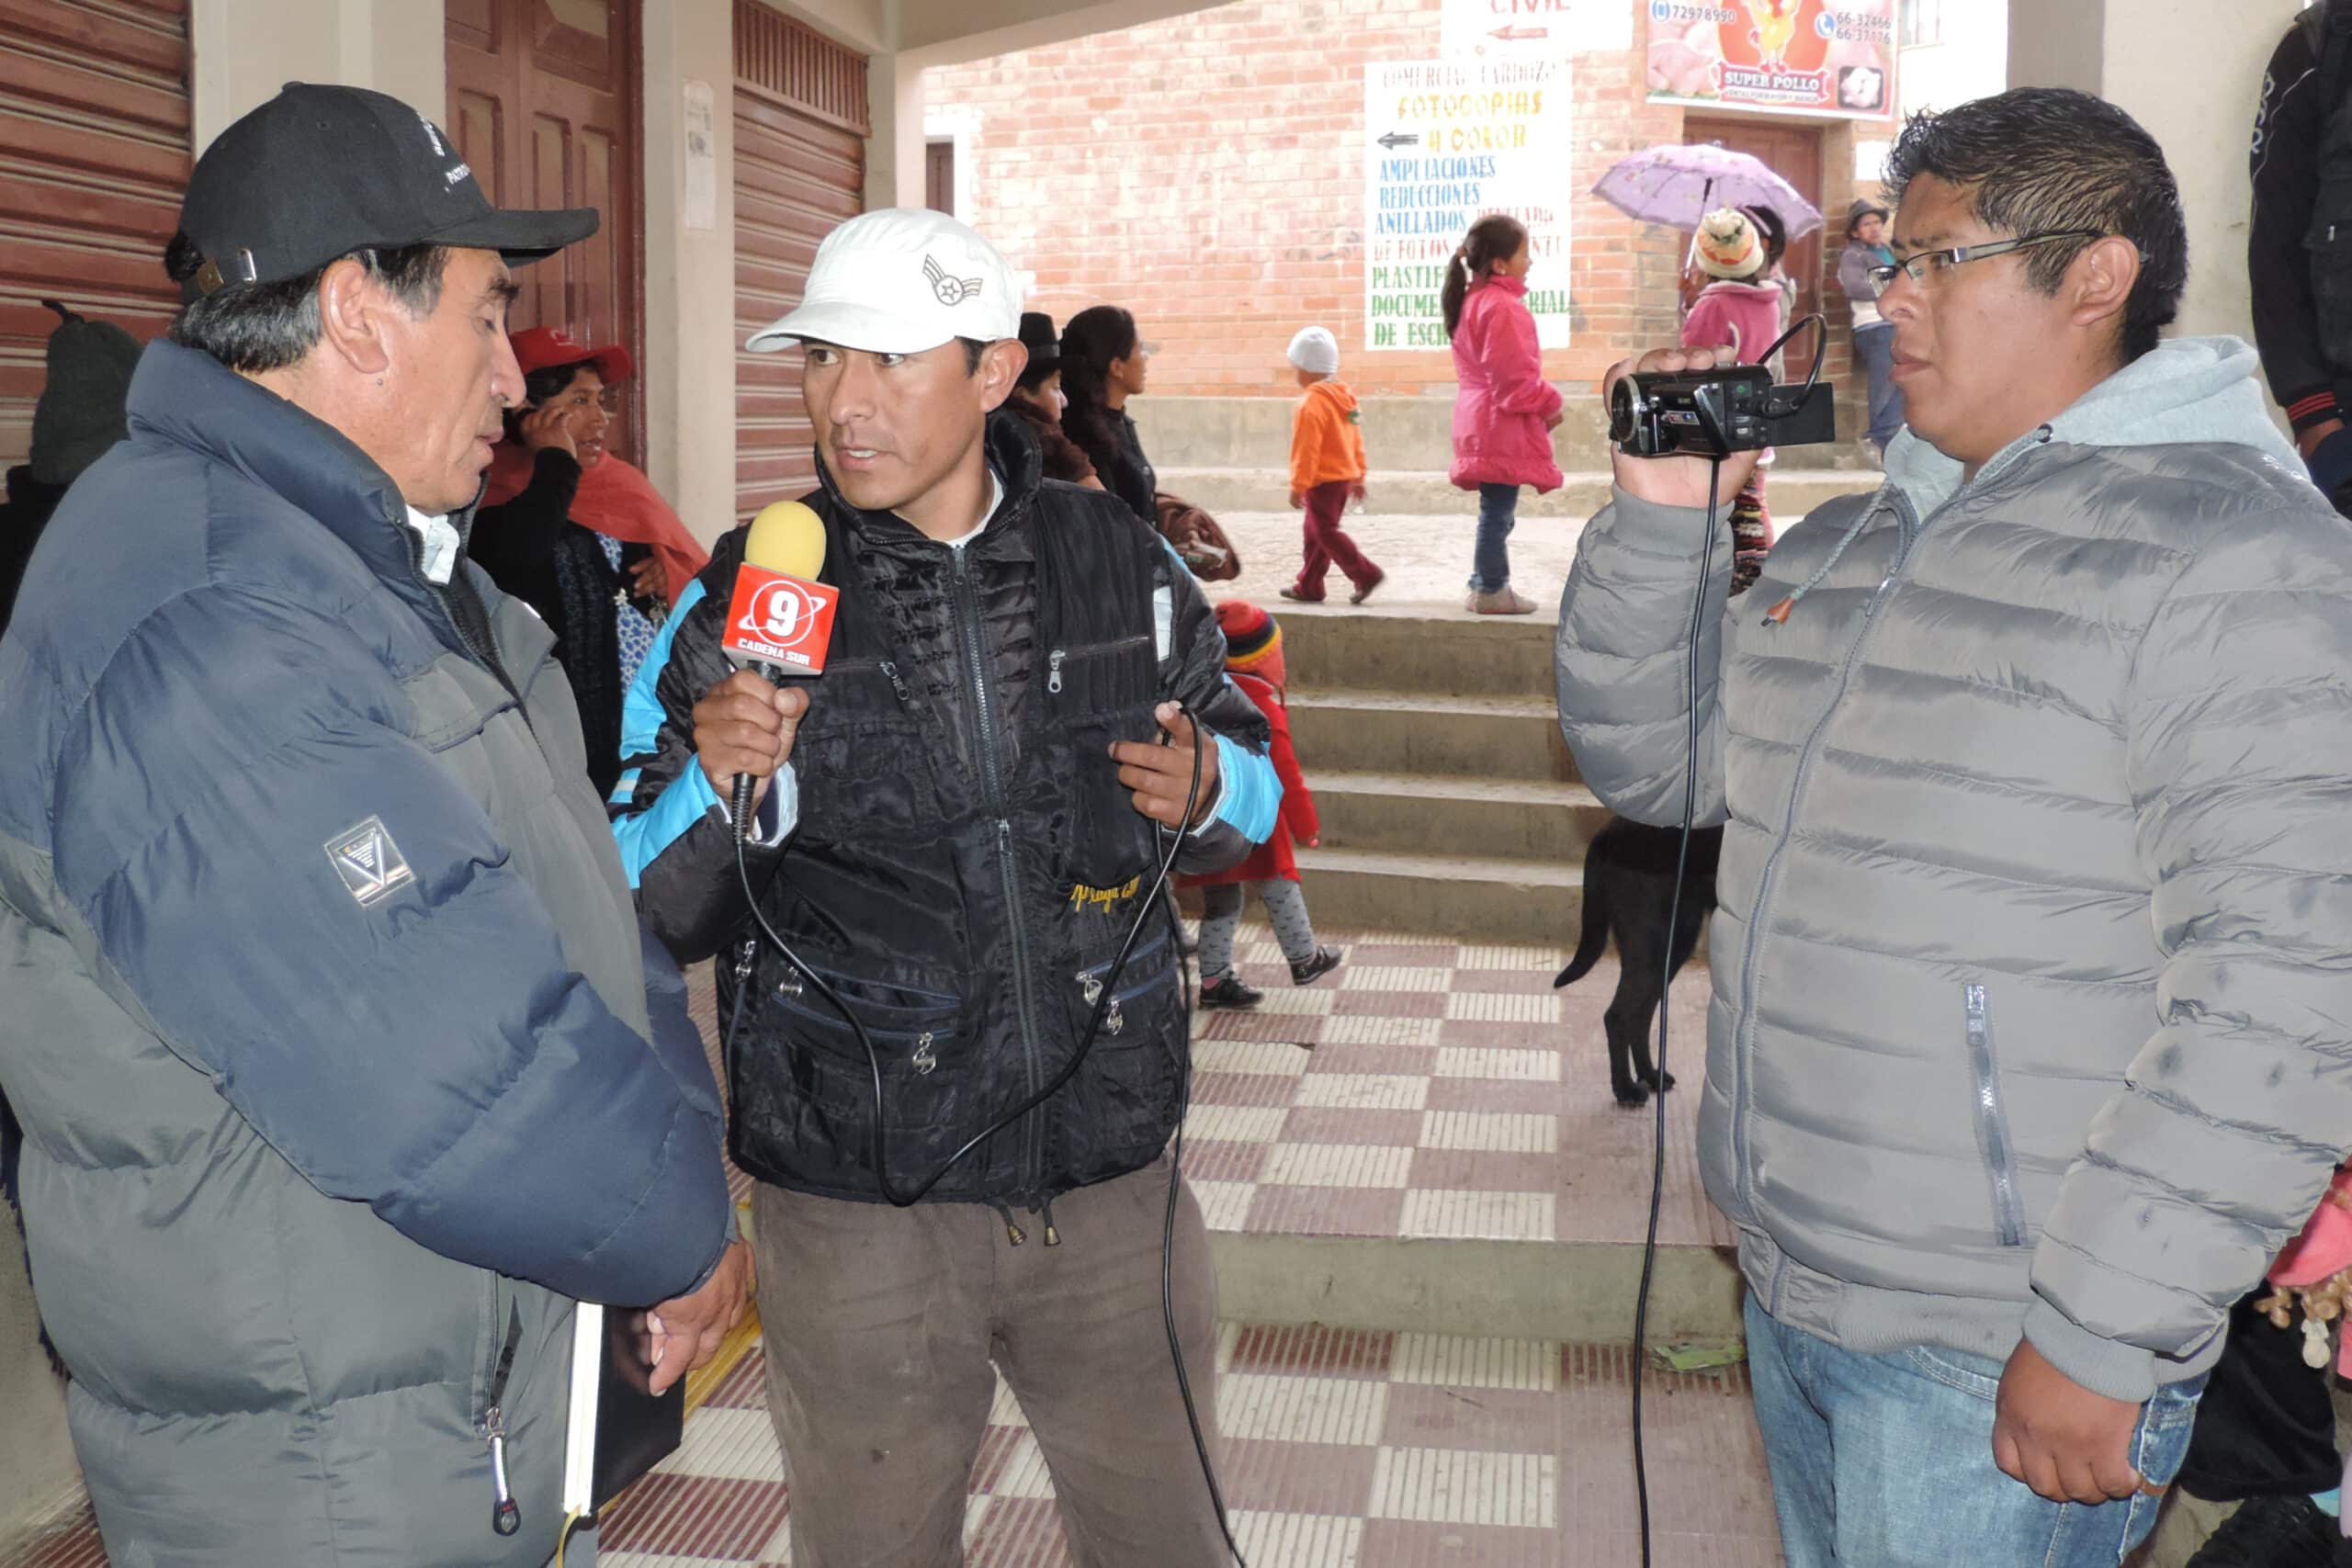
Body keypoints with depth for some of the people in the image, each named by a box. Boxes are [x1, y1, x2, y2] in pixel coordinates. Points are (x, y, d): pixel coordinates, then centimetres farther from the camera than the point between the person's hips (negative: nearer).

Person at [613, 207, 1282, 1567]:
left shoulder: (1122, 565, 1)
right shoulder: (744, 602, -4)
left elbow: (1251, 771, 15)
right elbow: (644, 920, -3)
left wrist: (1208, 792, -7)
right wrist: (711, 784, -23)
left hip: (1111, 1183, 2)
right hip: (855, 1209, -1)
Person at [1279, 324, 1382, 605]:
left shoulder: (1311, 403, -18)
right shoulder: (1345, 397, 11)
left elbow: (1306, 449, -21)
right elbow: (1356, 440, 16)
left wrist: (1298, 485, -17)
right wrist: (1358, 475, 22)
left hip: (1323, 480, -10)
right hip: (1344, 476, 10)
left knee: (1326, 532, -5)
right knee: (1316, 533, 16)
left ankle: (1366, 574, -13)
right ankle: (1308, 586, 22)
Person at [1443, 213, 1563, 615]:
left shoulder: (1471, 301, 16)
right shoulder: (1503, 307, -17)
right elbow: (1516, 375, -20)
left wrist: (1539, 402, 18)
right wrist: (1548, 403, -6)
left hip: (1482, 425, 11)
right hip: (1504, 426, -11)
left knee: (1494, 510, 16)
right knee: (1498, 511, -5)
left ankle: (1484, 583, 21)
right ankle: (1491, 590, 0)